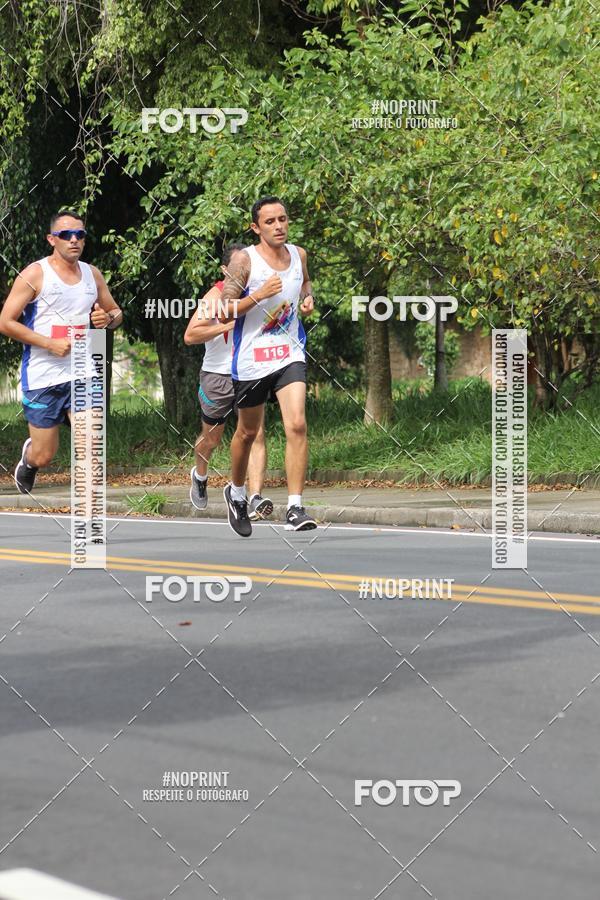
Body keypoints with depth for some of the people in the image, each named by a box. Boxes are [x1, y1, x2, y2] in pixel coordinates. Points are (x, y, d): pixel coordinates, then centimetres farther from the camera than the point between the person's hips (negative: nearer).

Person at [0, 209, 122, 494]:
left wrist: (107, 318, -5)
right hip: (42, 377, -3)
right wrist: (50, 343, -18)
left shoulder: (92, 275, 7)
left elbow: (116, 312, 21)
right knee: (43, 457, 5)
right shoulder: (35, 274, -8)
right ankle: (28, 456, 40)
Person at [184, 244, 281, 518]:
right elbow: (190, 336, -18)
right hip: (218, 375, -2)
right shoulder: (216, 296, -11)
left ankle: (255, 499, -21)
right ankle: (200, 476, 47)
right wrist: (228, 326, -25)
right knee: (211, 438, 15)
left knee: (256, 434, -15)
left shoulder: (257, 291, 3)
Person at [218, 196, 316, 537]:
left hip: (290, 355, 2)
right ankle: (236, 493, 40)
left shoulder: (298, 254, 5)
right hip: (251, 358, -2)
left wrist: (308, 298, 6)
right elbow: (224, 312, -13)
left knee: (297, 425, -16)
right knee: (248, 432, 13)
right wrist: (259, 295, -26)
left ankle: (295, 508, -15)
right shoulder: (244, 260, -10)